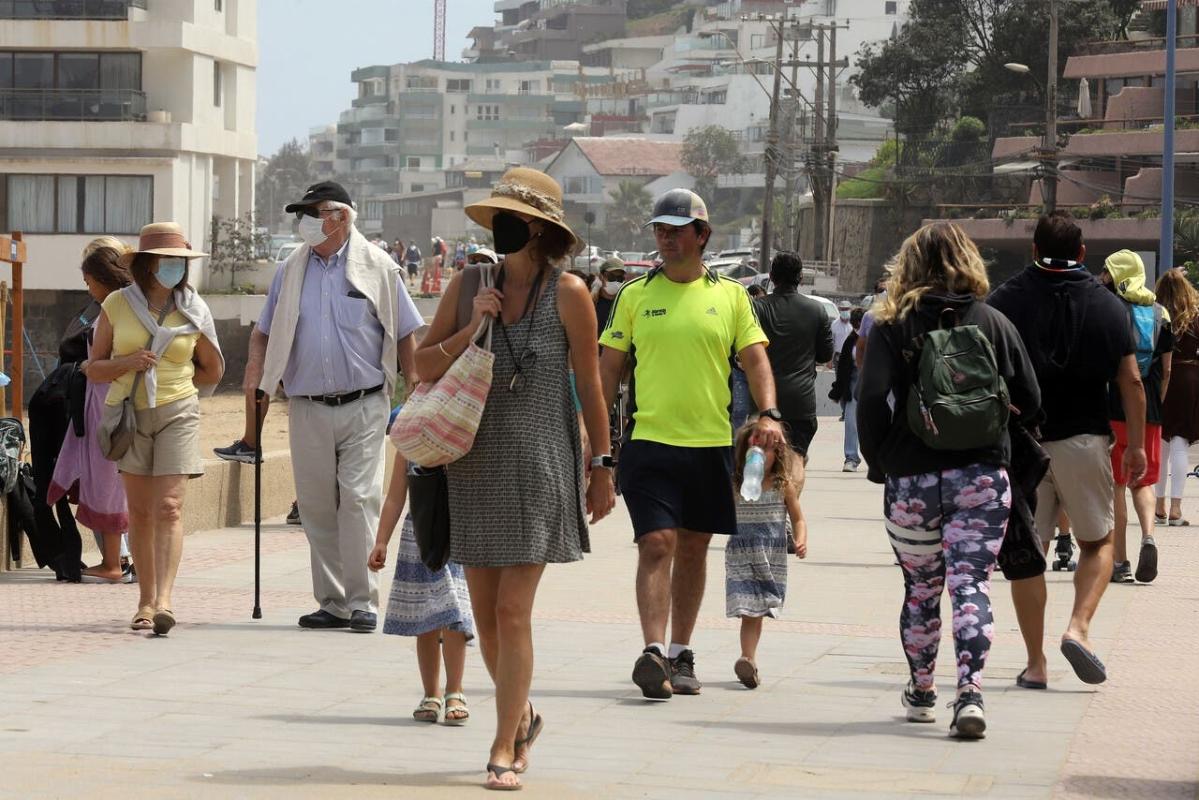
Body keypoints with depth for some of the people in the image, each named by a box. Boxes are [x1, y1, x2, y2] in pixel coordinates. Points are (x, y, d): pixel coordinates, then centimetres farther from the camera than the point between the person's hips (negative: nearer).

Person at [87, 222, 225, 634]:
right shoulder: (117, 305, 1)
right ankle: (146, 599, 13)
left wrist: (168, 379, 9)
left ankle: (164, 600, -22)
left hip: (177, 414, -1)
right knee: (140, 511, 5)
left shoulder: (194, 310, 2)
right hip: (129, 415, 1)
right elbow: (93, 368, 3)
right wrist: (128, 364, -15)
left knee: (168, 508, -13)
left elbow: (213, 371, 15)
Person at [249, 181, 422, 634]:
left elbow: (405, 335, 5)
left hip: (364, 406, -4)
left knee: (359, 499, -11)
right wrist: (257, 364, -3)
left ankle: (362, 602, -6)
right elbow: (264, 332, 17)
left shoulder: (376, 267, 3)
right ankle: (332, 603, 13)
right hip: (308, 409, 4)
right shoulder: (290, 272, 12)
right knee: (317, 506, 5)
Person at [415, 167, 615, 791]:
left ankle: (504, 750, -1)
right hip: (476, 462, 4)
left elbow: (589, 385, 1)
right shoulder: (471, 284, 4)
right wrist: (470, 331, -10)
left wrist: (603, 466, 2)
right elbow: (422, 366, 6)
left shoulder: (568, 294, -5)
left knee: (512, 611, -8)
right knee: (485, 612, 9)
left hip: (539, 464, -4)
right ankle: (522, 715, 32)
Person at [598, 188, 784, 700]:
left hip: (711, 444, 2)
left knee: (693, 549, 10)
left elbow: (755, 359, 4)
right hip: (649, 442, -2)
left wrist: (768, 414, -13)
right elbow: (609, 368, 8)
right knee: (657, 544, -13)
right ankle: (652, 653, -18)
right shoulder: (635, 295, 6)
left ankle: (681, 654, 21)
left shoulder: (730, 296, 7)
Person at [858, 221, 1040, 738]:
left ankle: (921, 693, 27)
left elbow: (871, 397, -12)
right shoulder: (994, 322, 3)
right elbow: (1030, 402, 3)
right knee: (972, 584, -3)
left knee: (920, 589, 15)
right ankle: (969, 692, -18)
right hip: (983, 476, 0)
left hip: (912, 479, 0)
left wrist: (878, 461, 1)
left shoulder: (893, 326, -1)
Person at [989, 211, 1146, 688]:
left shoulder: (1007, 300, 0)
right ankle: (1079, 626, -8)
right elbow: (1130, 381, -1)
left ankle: (1035, 662, 5)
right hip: (1084, 439, 0)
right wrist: (1136, 445, 6)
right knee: (1098, 541, 15)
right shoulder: (1108, 305, 1)